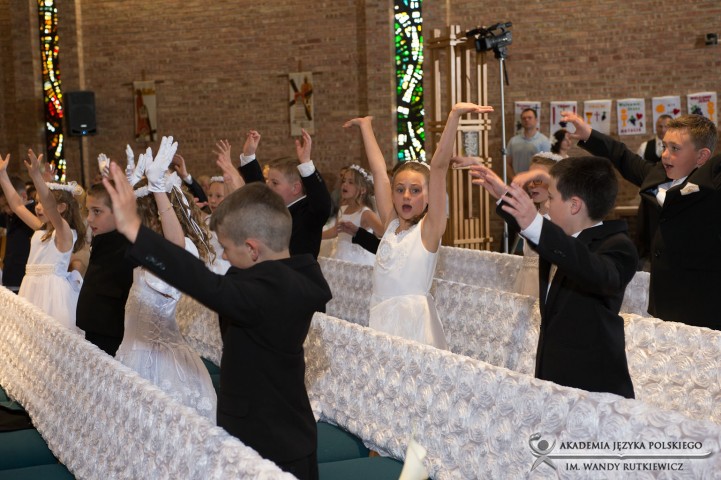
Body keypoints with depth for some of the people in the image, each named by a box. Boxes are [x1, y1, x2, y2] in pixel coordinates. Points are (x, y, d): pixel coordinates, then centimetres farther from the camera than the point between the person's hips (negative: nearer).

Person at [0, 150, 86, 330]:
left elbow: (51, 208, -28)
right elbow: (17, 206, 19)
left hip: (53, 290, -8)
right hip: (33, 288, 8)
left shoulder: (65, 232, -10)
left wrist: (37, 176, -39)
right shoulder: (40, 229, 14)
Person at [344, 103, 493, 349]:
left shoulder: (429, 227, -3)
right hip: (380, 320, 5)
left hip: (414, 321, -5)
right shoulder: (391, 224, 11)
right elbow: (378, 170, 16)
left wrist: (454, 115, -21)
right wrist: (365, 125, 22)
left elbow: (439, 166, -11)